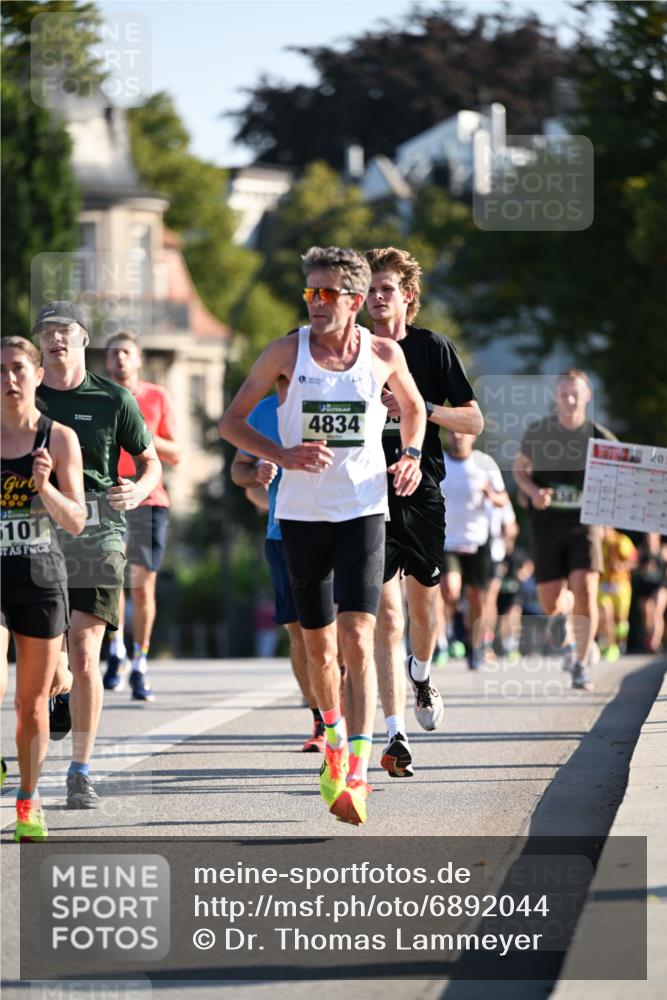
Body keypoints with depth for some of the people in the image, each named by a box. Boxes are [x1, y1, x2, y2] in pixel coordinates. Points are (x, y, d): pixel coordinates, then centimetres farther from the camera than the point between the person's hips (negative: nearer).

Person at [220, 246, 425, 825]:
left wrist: (412, 455, 3)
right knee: (319, 645, 11)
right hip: (303, 513, 1)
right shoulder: (288, 353, -3)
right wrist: (283, 455, -13)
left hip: (364, 512, -1)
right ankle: (335, 744, 37)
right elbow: (232, 422, 2)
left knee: (357, 640, -16)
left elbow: (413, 408, 21)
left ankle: (356, 777, -21)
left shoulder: (384, 355, 0)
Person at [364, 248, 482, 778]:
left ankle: (421, 674, 48)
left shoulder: (433, 347, 2)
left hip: (423, 491, 1)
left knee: (424, 600, 13)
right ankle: (395, 736, -14)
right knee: (386, 613, -10)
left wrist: (420, 408, -13)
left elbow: (474, 420, 1)